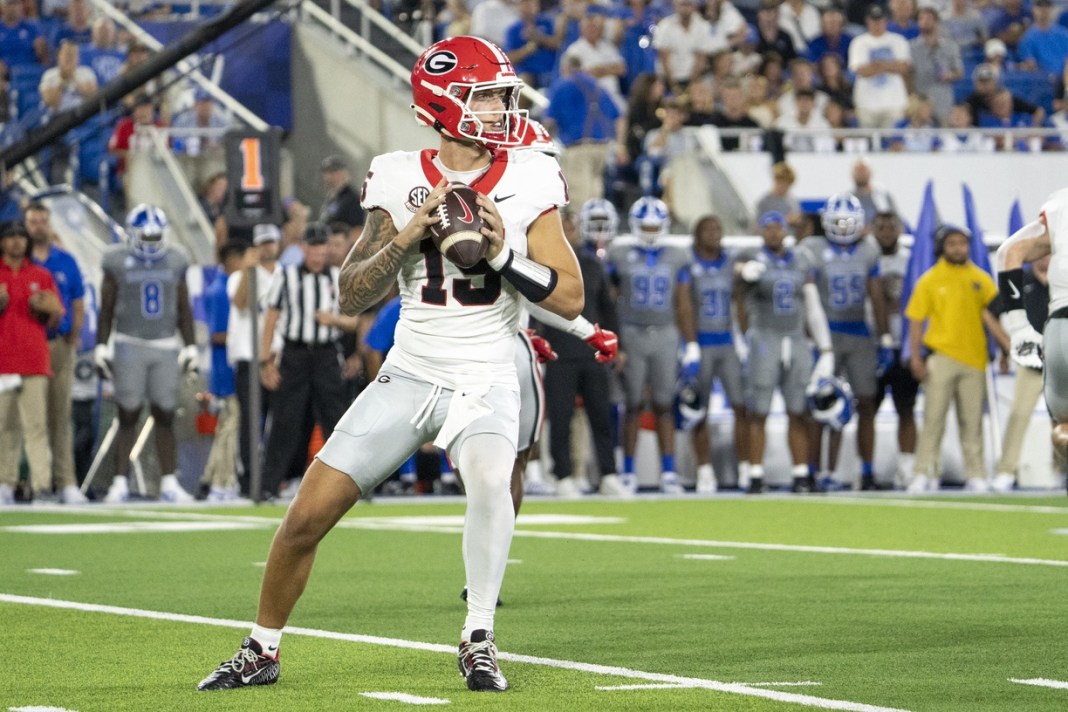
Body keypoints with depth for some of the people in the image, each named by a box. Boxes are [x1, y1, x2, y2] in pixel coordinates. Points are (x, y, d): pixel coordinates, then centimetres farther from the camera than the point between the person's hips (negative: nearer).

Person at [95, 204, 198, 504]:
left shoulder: (174, 261, 7)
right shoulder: (118, 262, -1)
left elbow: (184, 309, 12)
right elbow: (106, 310, 2)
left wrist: (190, 347, 9)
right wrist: (102, 348, -3)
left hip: (166, 346, 3)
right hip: (129, 345, -2)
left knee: (165, 418, 2)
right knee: (128, 417, -3)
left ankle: (170, 483, 6)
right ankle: (119, 483, 1)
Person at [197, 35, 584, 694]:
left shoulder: (528, 183, -4)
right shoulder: (401, 182, -2)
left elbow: (571, 298, -5)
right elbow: (353, 297, -2)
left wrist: (504, 252, -19)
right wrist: (410, 234, -16)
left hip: (486, 384, -2)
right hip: (410, 374, 2)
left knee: (490, 481, -33)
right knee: (307, 517, -1)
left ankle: (480, 641, -16)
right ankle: (262, 650, 20)